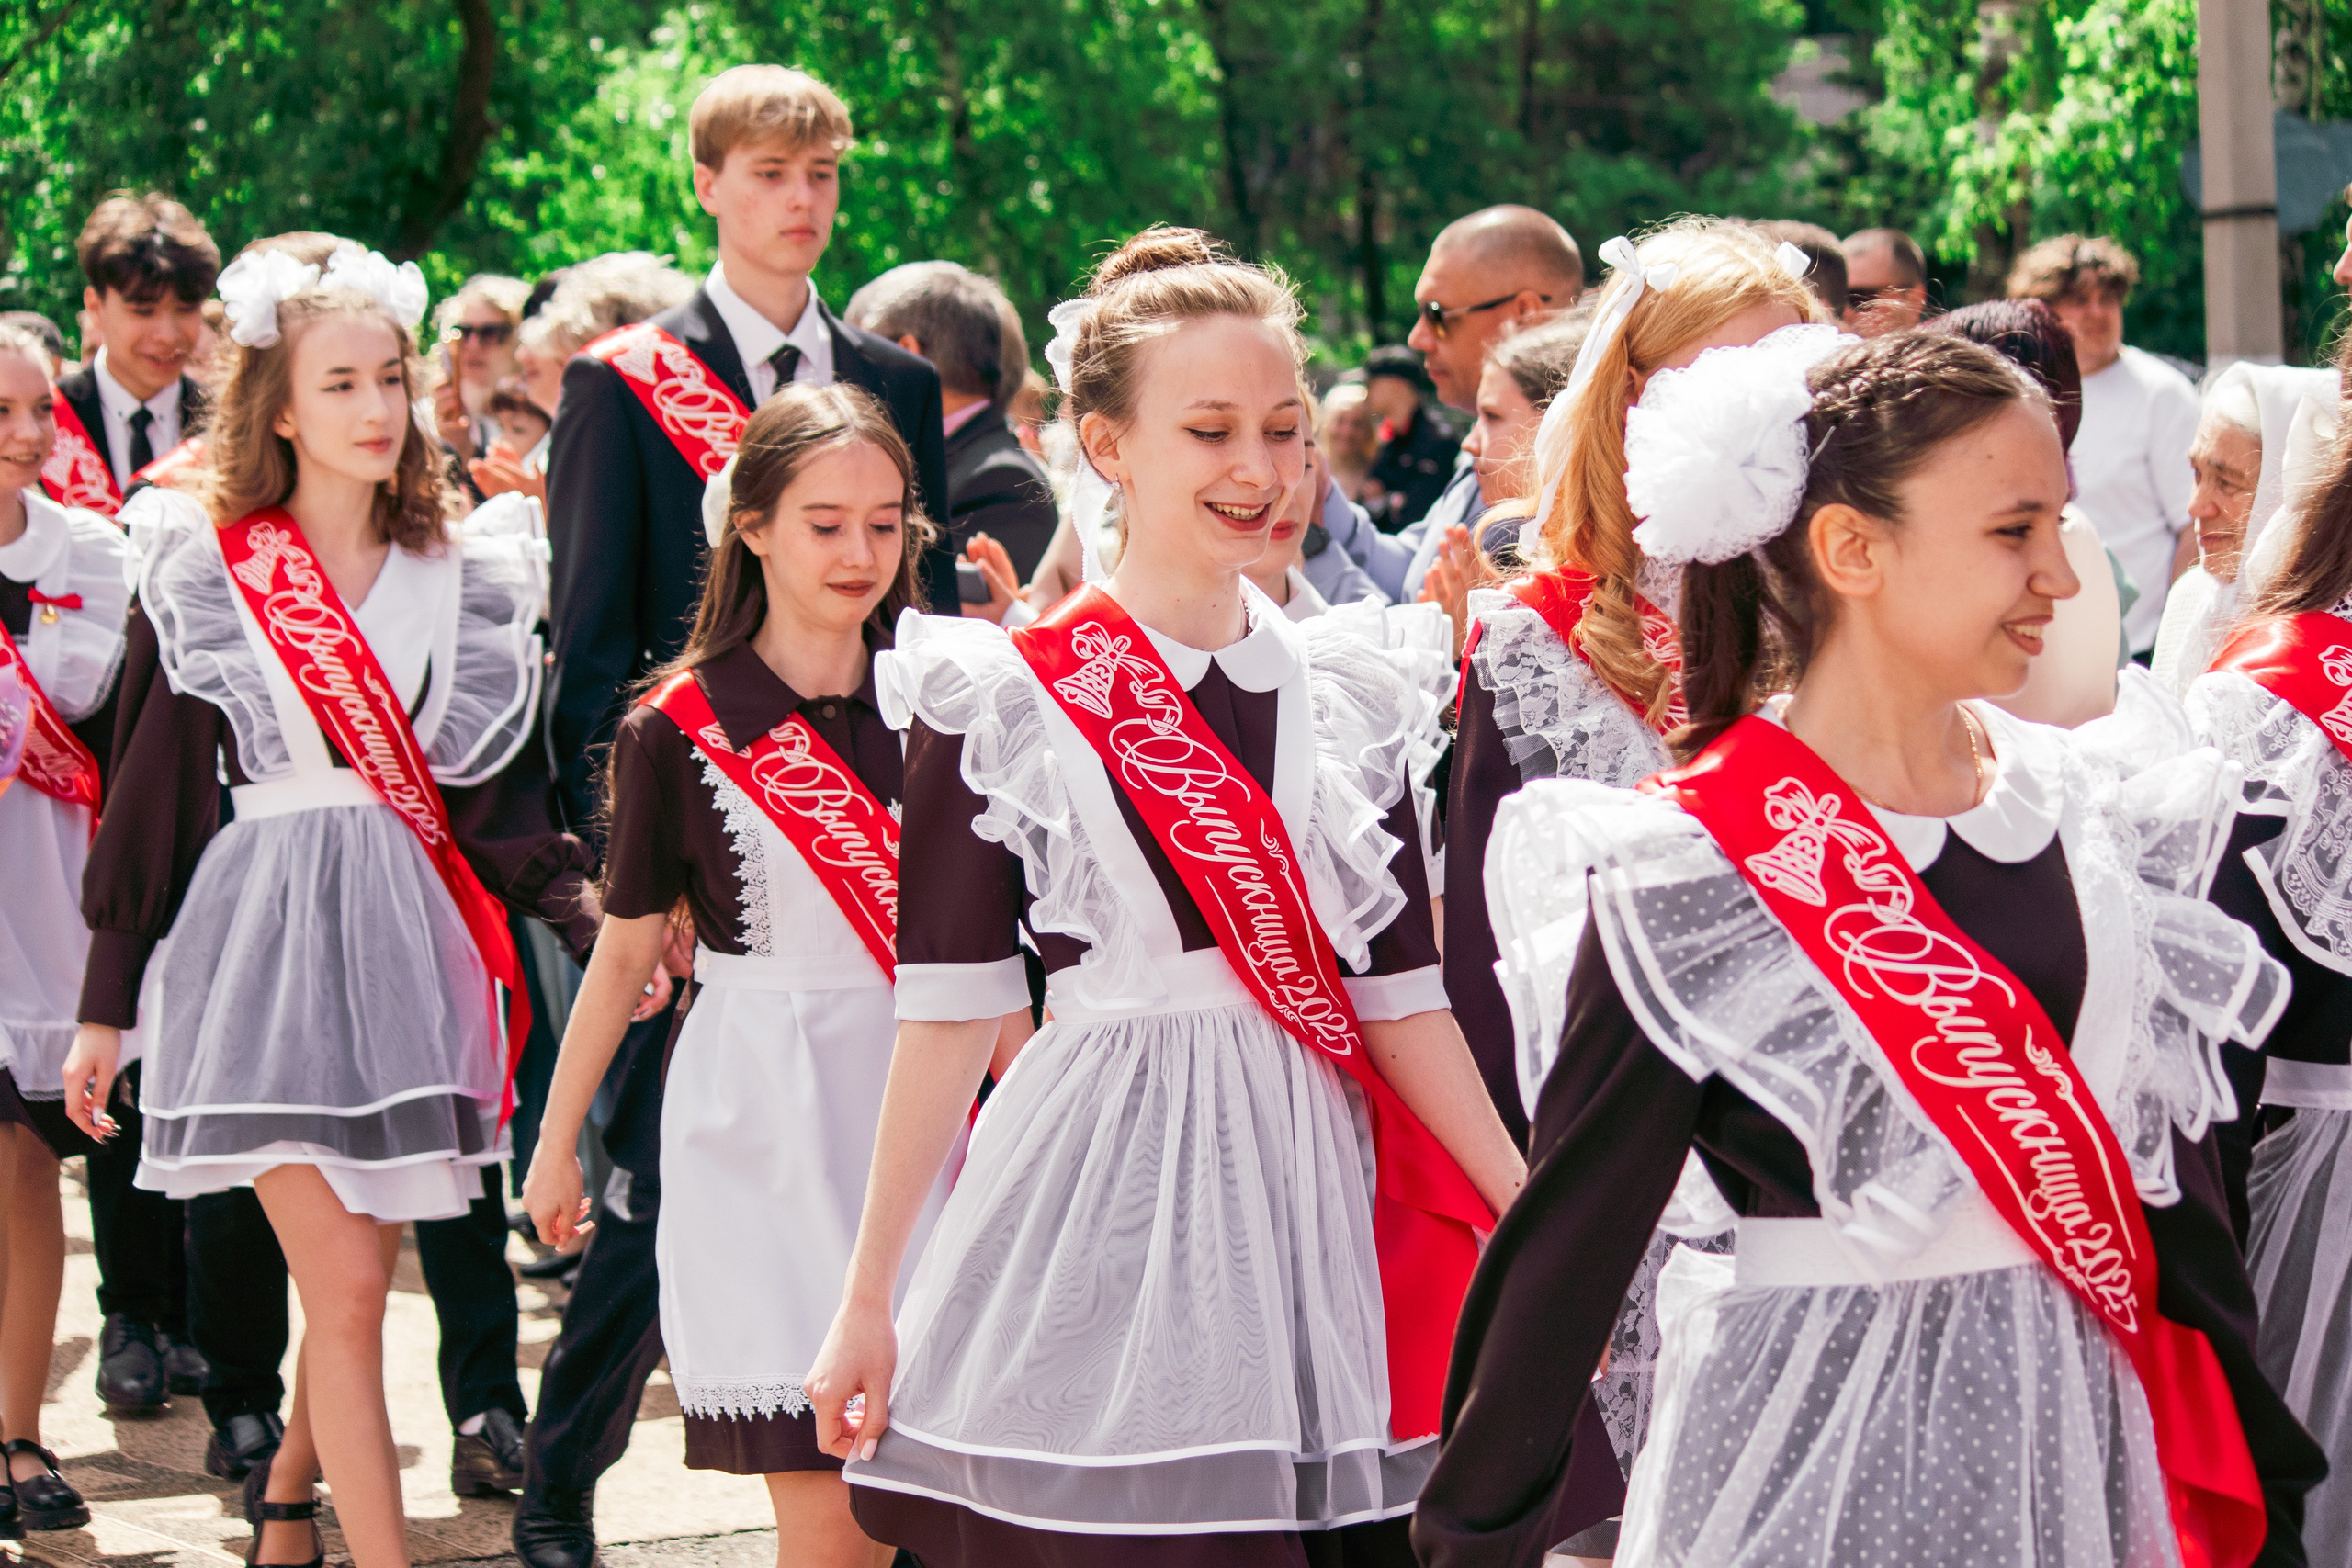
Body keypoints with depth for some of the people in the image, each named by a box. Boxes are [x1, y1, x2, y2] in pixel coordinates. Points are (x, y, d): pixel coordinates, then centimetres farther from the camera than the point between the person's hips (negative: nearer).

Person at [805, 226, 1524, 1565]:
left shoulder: (1353, 694, 10)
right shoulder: (1006, 703, -3)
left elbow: (1398, 991, 11)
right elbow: (952, 1007, -2)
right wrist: (868, 1303, -3)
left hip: (1309, 1194, 4)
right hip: (1105, 1210, -4)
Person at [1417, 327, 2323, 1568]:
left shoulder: (2086, 808, 4)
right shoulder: (1693, 871, -14)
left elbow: (2171, 1162, 10)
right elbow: (1569, 1234, -10)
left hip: (2079, 1423, 5)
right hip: (1815, 1459, -5)